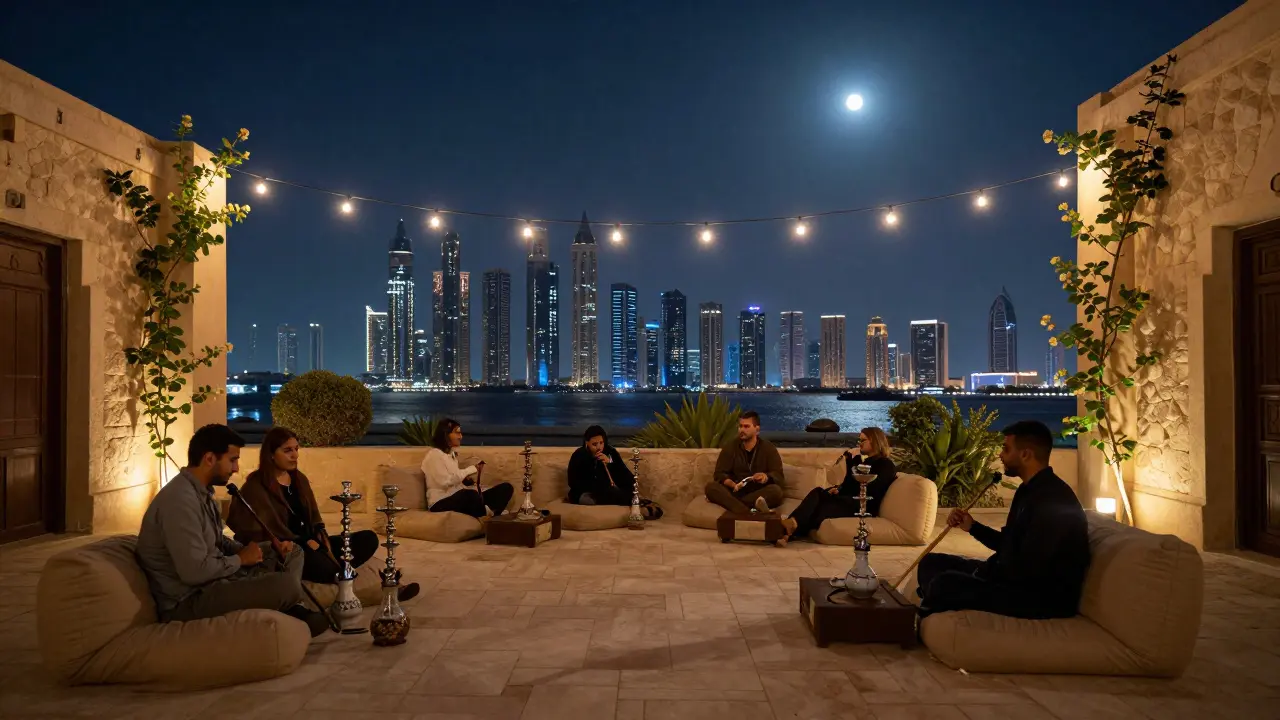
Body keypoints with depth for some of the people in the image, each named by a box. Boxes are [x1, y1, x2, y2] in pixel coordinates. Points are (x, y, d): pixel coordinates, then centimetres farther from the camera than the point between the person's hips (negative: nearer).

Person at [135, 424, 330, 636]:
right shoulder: (180, 499, -24)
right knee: (287, 585, -28)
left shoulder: (202, 491, 9)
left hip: (214, 579, 11)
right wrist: (240, 559, -12)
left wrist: (247, 551, 2)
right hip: (188, 600, -11)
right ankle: (290, 616, 6)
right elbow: (195, 572, -29)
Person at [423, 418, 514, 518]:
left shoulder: (452, 453, 22)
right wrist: (471, 470, -9)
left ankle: (489, 513, -35)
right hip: (441, 502, -9)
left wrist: (467, 479, 0)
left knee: (506, 487, -9)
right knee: (471, 494, -44)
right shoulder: (434, 454, -5)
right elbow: (445, 482, -17)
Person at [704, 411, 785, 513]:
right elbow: (719, 474, 0)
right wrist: (733, 485, -22)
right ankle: (748, 513, -48)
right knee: (711, 486, -27)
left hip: (759, 494, -1)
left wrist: (767, 477, -27)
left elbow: (778, 476, -3)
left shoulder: (768, 448, 7)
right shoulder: (730, 448, 9)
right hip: (735, 492, 1)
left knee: (776, 490, -31)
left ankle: (732, 503, -34)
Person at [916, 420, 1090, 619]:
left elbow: (1026, 568, -27)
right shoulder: (1030, 490, 11)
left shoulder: (1053, 498, -23)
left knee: (946, 584, -27)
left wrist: (983, 571, -11)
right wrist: (973, 526, 9)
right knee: (931, 563, 9)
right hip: (1020, 577, 11)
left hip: (1045, 596, -11)